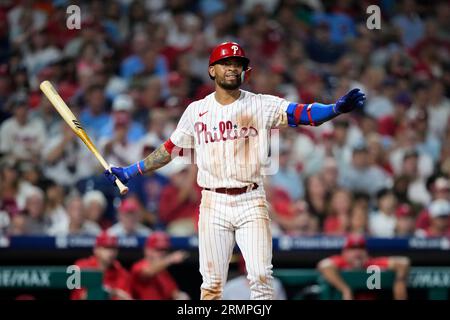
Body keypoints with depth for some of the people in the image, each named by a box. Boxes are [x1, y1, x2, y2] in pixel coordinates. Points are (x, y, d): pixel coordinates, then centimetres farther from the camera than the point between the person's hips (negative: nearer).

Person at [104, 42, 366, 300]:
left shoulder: (261, 105, 0)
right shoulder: (197, 110, 8)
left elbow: (300, 113, -14)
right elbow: (170, 149, 17)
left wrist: (336, 108, -32)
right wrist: (129, 173, 16)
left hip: (251, 203, -2)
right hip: (214, 204, 2)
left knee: (261, 278, -10)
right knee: (212, 283, 3)